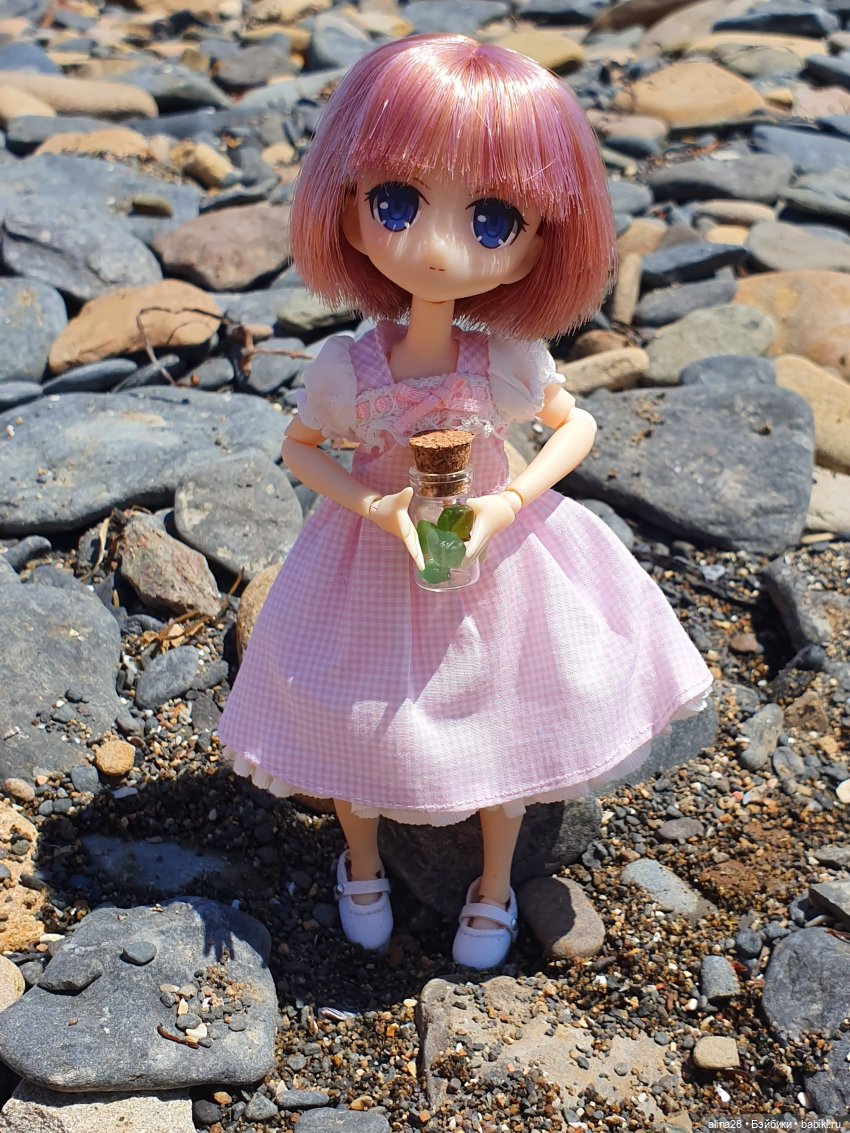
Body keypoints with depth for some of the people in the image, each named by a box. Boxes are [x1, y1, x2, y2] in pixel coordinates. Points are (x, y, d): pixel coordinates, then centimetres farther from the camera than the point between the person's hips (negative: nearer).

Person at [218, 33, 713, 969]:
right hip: (374, 571, 0)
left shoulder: (511, 361, -23)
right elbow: (298, 448, -6)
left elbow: (576, 423, -4)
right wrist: (376, 508, -23)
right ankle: (362, 867, 51)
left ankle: (494, 888, 46)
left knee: (501, 716, 18)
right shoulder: (346, 368, -24)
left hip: (495, 566, 1)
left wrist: (510, 504, -20)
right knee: (363, 717, 19)